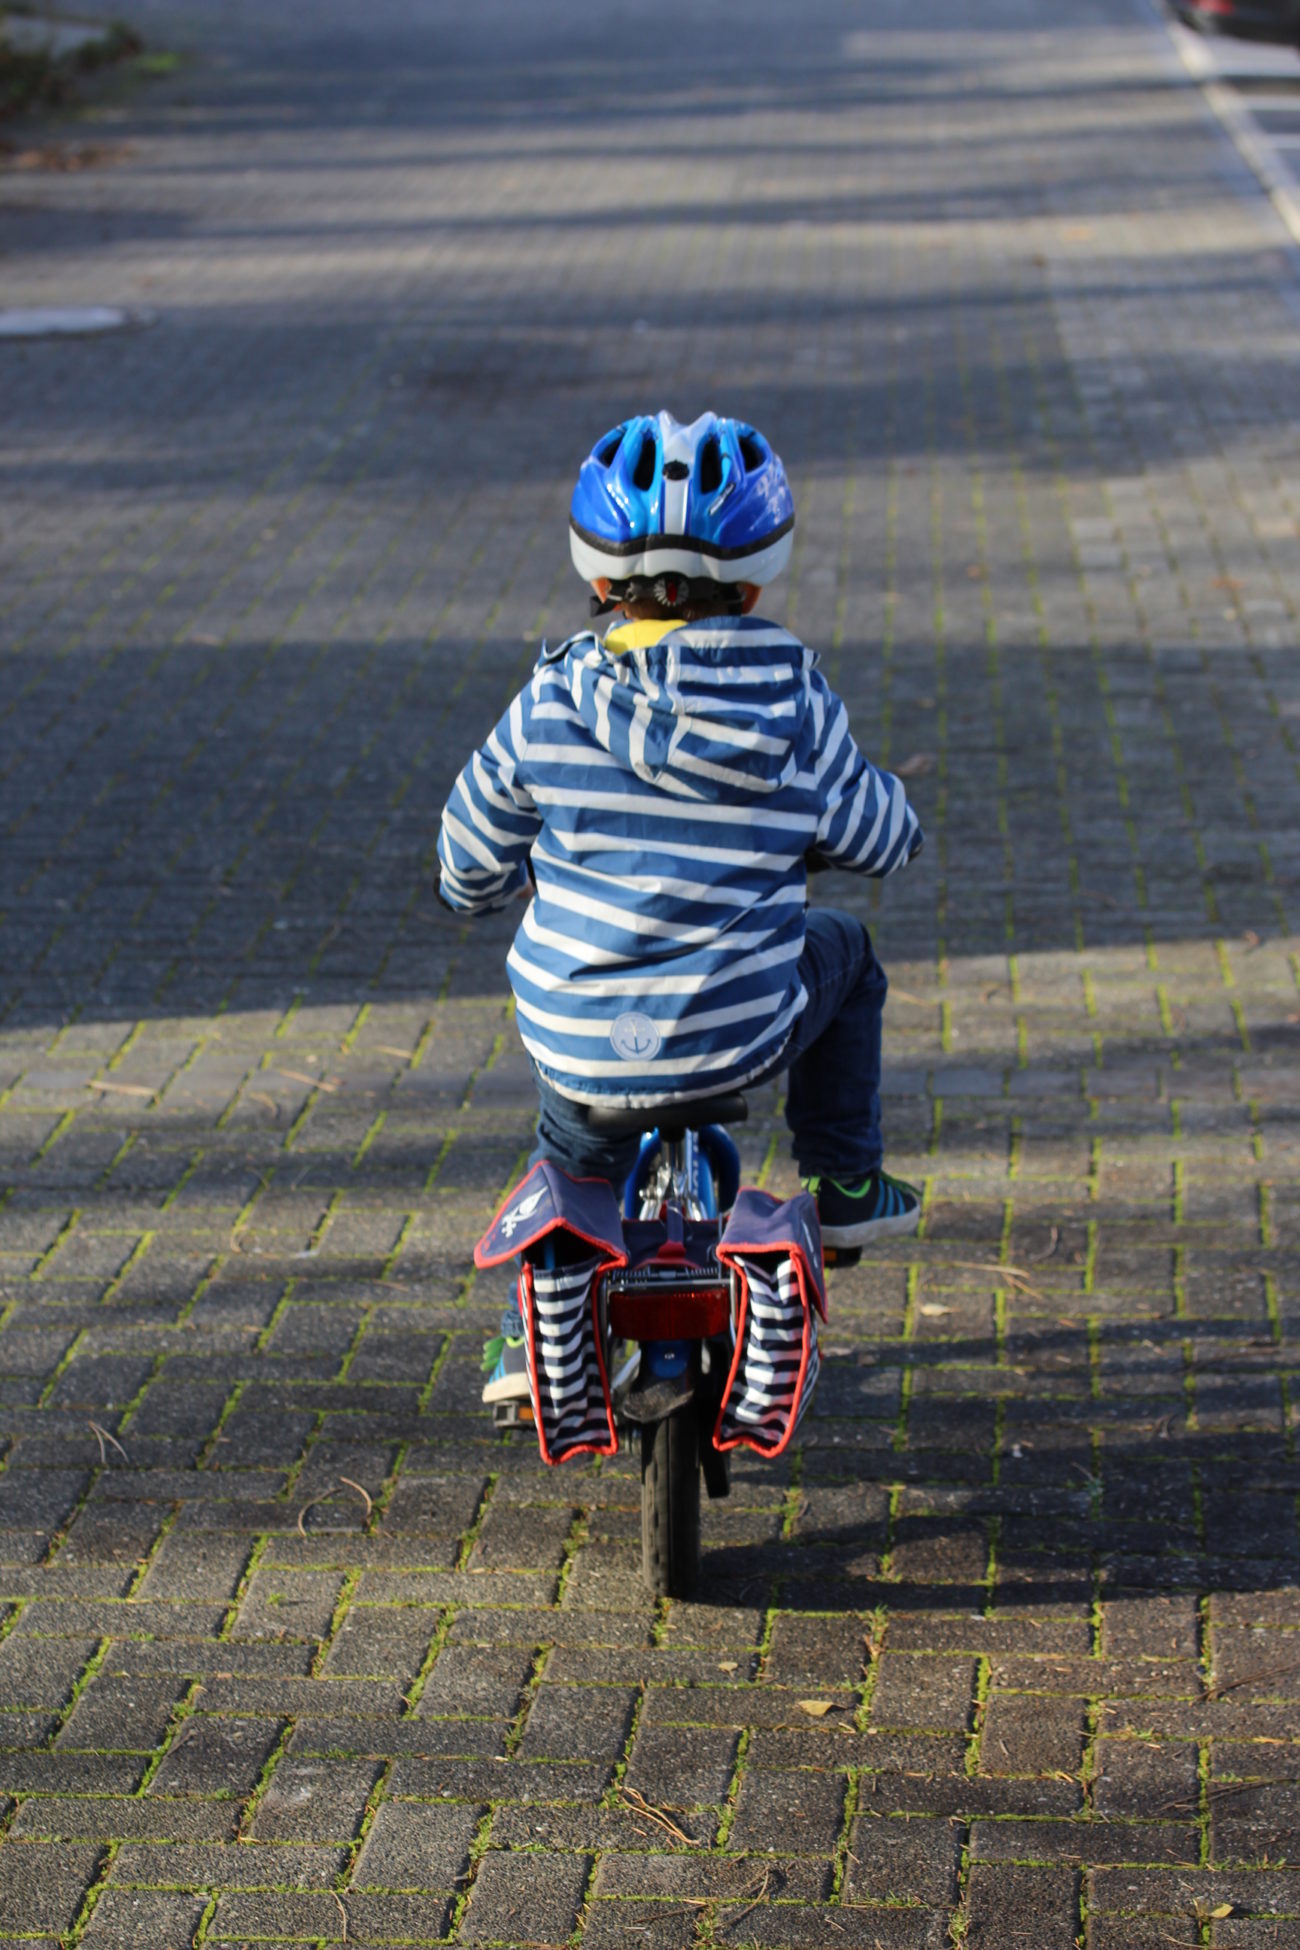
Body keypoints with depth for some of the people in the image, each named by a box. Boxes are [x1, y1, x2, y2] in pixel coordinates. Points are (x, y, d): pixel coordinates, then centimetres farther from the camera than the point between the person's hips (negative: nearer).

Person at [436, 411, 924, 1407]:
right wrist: (885, 797, 32)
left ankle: (533, 1333, 34)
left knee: (574, 1152, 37)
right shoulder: (796, 704, -7)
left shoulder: (553, 703, -6)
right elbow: (879, 839, 7)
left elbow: (471, 860, 6)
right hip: (740, 1035, -1)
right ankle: (847, 1184, 36)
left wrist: (481, 886, 30)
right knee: (842, 951, 32)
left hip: (576, 1044, 1)